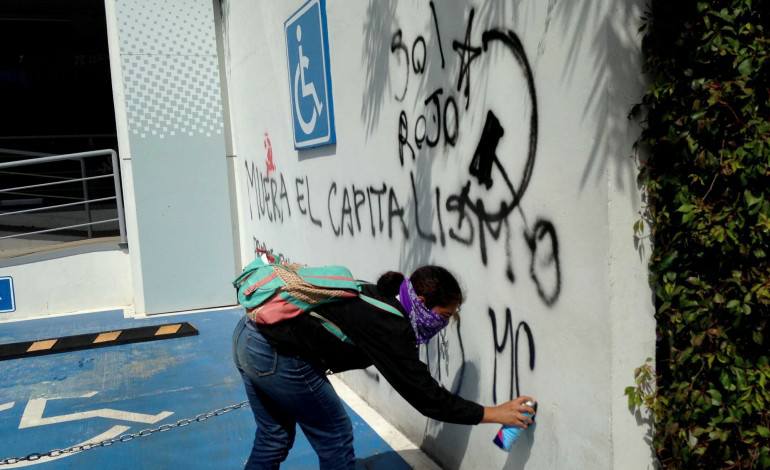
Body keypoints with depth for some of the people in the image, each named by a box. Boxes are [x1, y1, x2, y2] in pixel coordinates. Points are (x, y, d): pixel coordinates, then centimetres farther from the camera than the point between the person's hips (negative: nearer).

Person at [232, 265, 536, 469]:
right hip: (278, 355, -9)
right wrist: (495, 414, -7)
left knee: (274, 437, 23)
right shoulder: (389, 328, -14)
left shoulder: (377, 301, 11)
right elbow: (426, 397, -11)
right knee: (334, 435, 9)